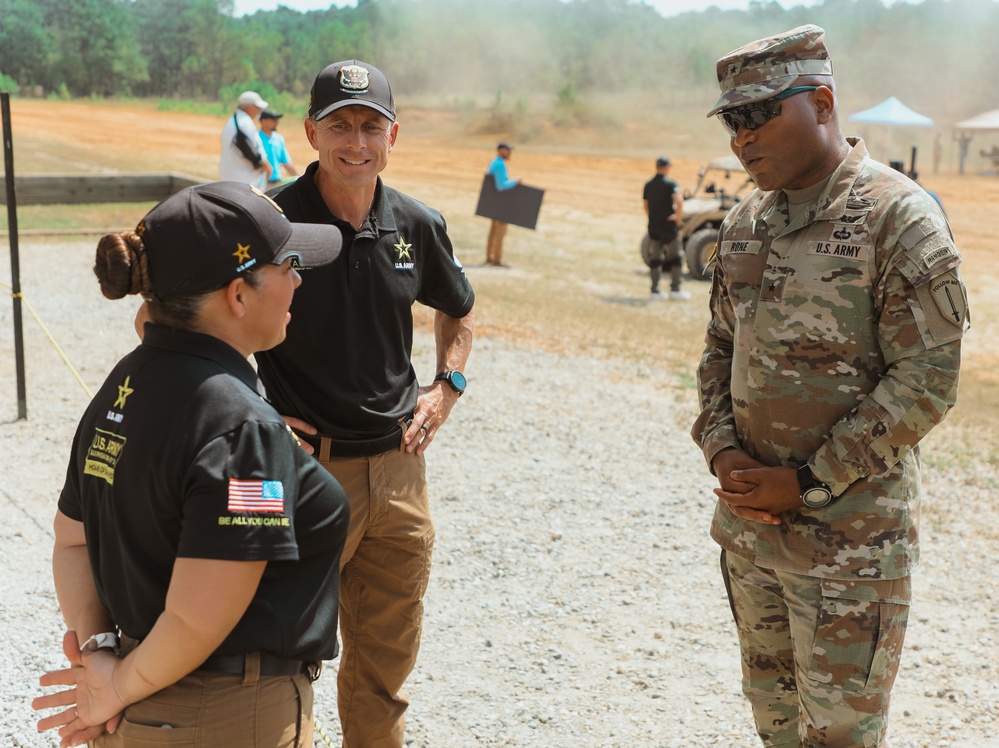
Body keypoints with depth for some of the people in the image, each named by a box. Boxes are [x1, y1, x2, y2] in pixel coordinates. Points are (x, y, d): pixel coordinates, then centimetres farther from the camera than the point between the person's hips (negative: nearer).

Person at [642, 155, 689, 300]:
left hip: (653, 227, 5)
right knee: (676, 257, 7)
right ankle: (675, 289, 4)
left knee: (655, 259, 11)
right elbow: (679, 200, -26)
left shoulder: (648, 185, 7)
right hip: (669, 226, -5)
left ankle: (655, 291, 9)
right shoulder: (670, 183, -11)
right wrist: (679, 217, -16)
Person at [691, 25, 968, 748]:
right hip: (748, 523, 6)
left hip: (850, 535, -6)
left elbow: (927, 381, -17)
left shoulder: (900, 218, -14)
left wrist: (807, 484, -17)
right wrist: (722, 449, -4)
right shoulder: (746, 221, 8)